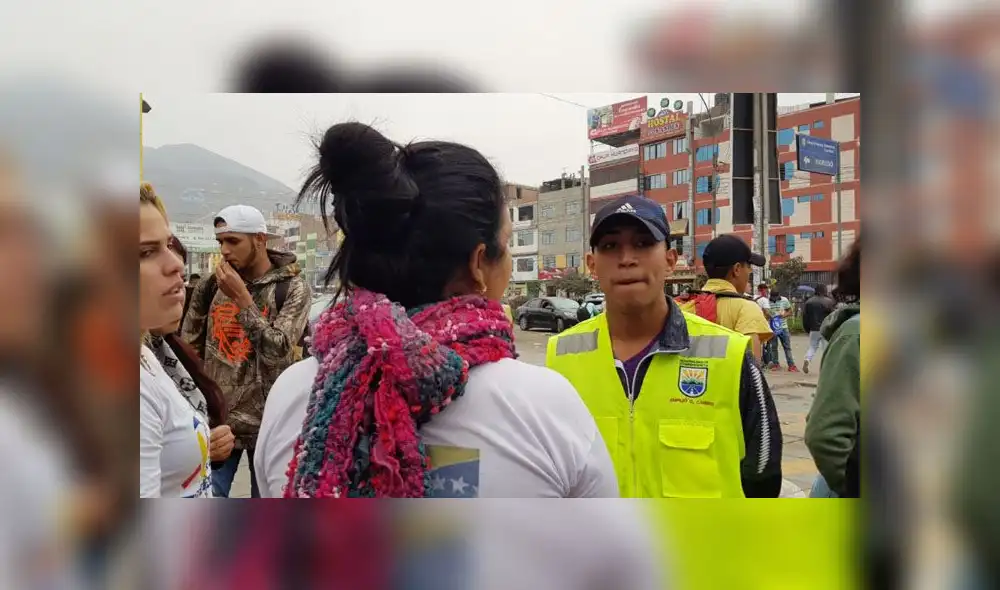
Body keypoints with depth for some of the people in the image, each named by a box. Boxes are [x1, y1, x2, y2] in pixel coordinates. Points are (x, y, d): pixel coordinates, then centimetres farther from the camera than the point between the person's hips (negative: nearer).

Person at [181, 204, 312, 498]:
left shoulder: (292, 288, -8)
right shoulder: (210, 286, 3)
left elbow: (277, 352, -19)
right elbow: (189, 350, 11)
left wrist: (242, 298, -19)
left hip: (267, 422, -3)